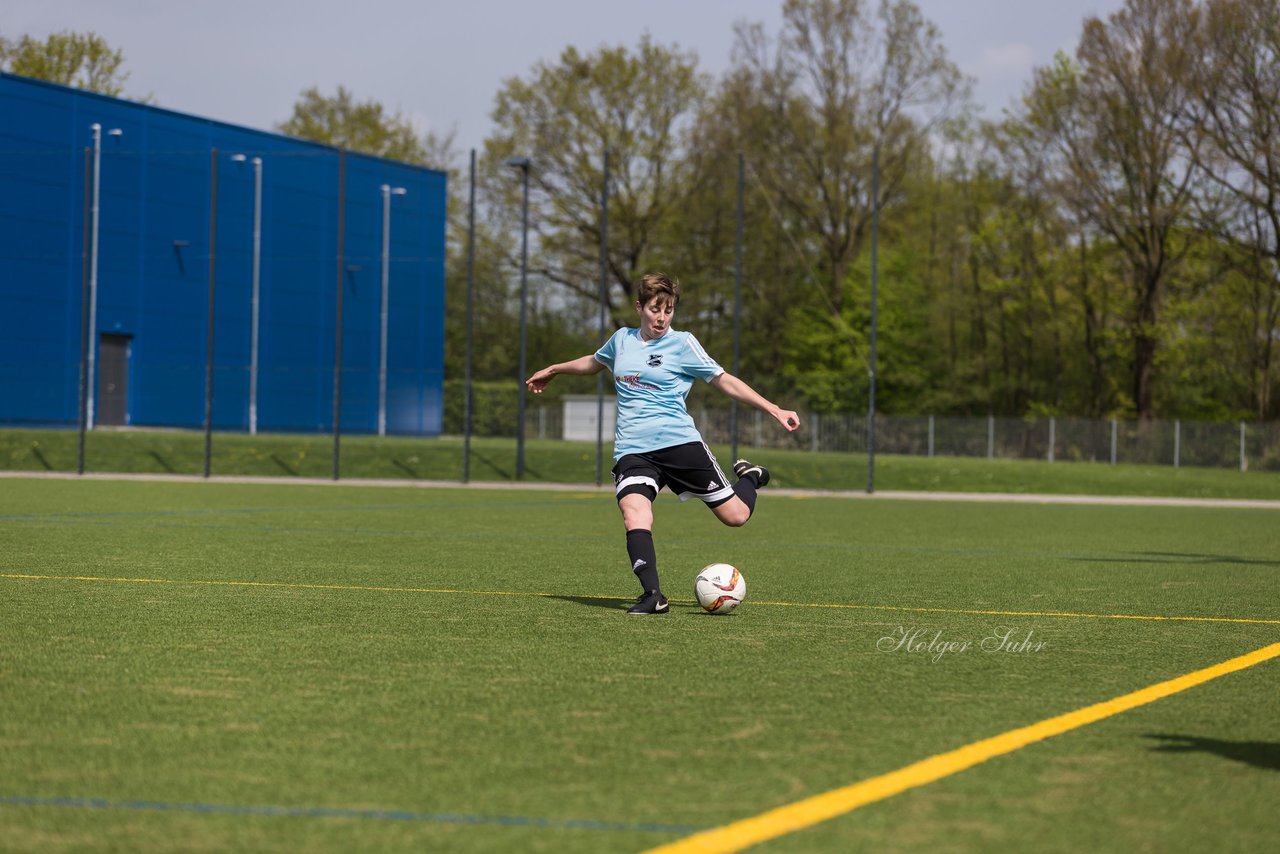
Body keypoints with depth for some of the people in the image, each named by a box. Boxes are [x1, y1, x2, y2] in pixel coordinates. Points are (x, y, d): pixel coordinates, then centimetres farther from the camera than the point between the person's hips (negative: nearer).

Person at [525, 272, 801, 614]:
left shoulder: (682, 343, 1)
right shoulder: (622, 339, 13)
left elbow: (724, 380, 4)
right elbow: (595, 361, 35)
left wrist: (773, 410, -2)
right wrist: (553, 370, 45)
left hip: (679, 442, -2)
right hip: (632, 450, 2)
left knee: (736, 515, -1)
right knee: (634, 514, -27)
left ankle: (749, 477, 33)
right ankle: (652, 595, -30)